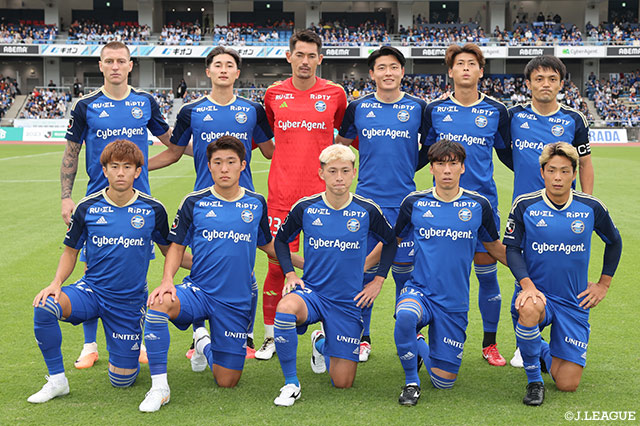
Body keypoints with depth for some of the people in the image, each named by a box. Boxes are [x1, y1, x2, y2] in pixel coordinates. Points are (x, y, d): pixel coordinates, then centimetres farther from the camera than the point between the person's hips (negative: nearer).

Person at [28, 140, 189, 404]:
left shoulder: (153, 209, -5)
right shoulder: (87, 208, -5)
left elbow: (169, 251, 9)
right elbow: (71, 252, 6)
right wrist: (57, 282, -12)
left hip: (130, 301, 0)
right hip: (91, 290, 1)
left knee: (122, 380, -2)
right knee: (43, 307, -31)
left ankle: (129, 350, 36)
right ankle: (57, 380, -11)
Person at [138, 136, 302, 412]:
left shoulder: (257, 204, 4)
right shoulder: (194, 203, 0)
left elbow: (267, 245, 21)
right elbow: (177, 247, 4)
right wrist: (167, 280, -13)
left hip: (236, 302, 1)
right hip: (198, 291, -1)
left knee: (227, 382, 1)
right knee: (159, 304, -36)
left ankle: (204, 344, 36)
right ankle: (159, 387, -22)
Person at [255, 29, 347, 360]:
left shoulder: (335, 94, 2)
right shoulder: (274, 94, 6)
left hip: (321, 193, -1)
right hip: (281, 193, 1)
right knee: (277, 265, 2)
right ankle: (270, 336, 16)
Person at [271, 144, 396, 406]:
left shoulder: (367, 211, -6)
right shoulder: (305, 208, -5)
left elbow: (391, 242, 12)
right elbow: (281, 240, 13)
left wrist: (378, 281, 5)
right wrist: (290, 274, -1)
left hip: (348, 301, 1)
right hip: (311, 291, 0)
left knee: (342, 383, 2)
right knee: (285, 309, -39)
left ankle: (321, 343, 36)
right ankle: (291, 383, -19)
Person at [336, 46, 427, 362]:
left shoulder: (418, 108, 4)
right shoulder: (358, 108, 5)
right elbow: (340, 143, 18)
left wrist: (405, 170, 7)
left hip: (404, 201, 0)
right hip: (367, 199, 1)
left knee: (404, 269, 3)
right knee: (365, 269, 4)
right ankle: (362, 337, 16)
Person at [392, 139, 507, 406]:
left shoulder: (479, 206, 0)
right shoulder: (414, 203, -1)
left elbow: (495, 247, 17)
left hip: (455, 303, 1)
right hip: (419, 291, -1)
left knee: (443, 381, 1)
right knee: (405, 316, -38)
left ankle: (422, 349, 35)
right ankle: (411, 381, -11)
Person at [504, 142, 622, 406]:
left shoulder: (591, 208, -3)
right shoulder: (525, 205, -7)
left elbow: (614, 242, 14)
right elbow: (512, 249, -3)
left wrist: (604, 284, 11)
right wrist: (527, 284, -20)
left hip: (574, 302, 2)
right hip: (537, 293, -1)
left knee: (567, 384, -4)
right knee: (530, 308, -41)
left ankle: (546, 354, 34)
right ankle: (533, 378, -14)